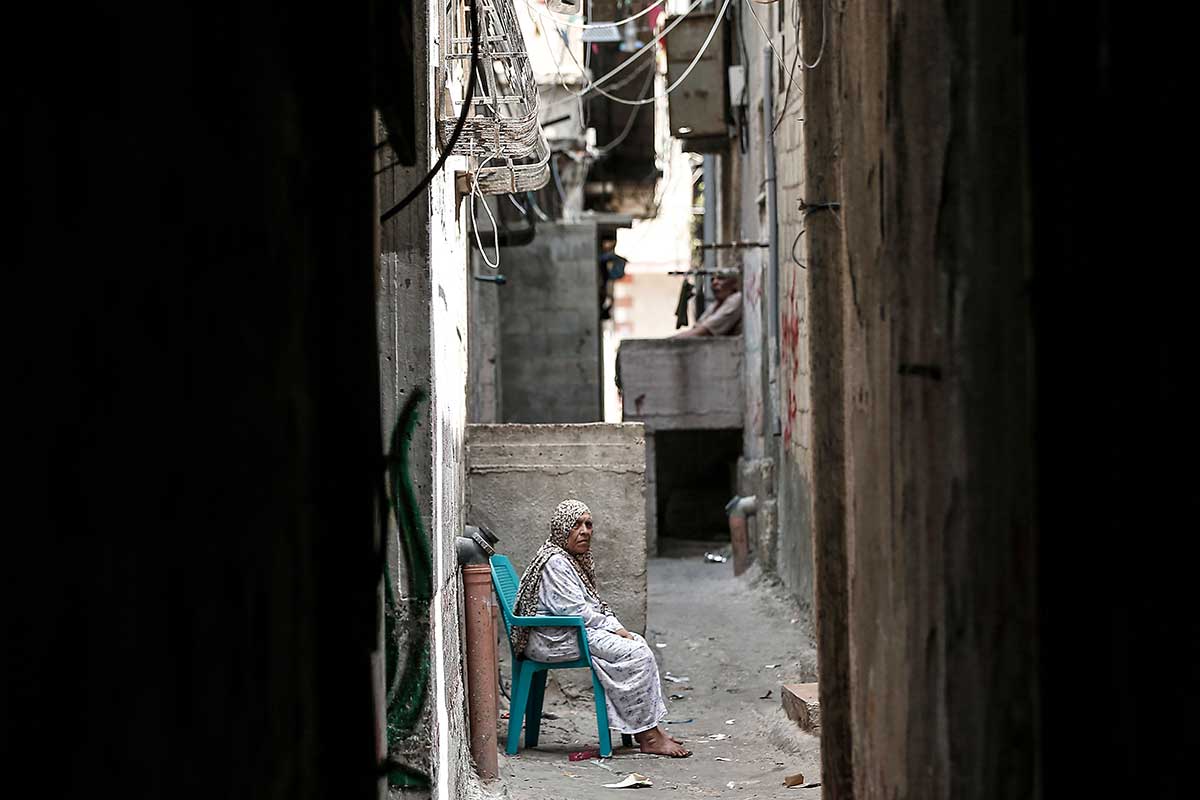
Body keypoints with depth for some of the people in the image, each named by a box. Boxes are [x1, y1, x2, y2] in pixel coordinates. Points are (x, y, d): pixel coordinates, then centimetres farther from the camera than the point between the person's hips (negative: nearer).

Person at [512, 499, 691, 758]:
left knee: (639, 644, 0)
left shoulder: (579, 559, 18)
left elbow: (593, 604, 19)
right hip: (555, 639, -11)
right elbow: (574, 610, -20)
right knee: (635, 654, -18)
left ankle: (649, 727, -3)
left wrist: (617, 627, 2)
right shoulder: (555, 562, -15)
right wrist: (613, 628, -13)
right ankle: (648, 737, -16)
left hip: (574, 631, 11)